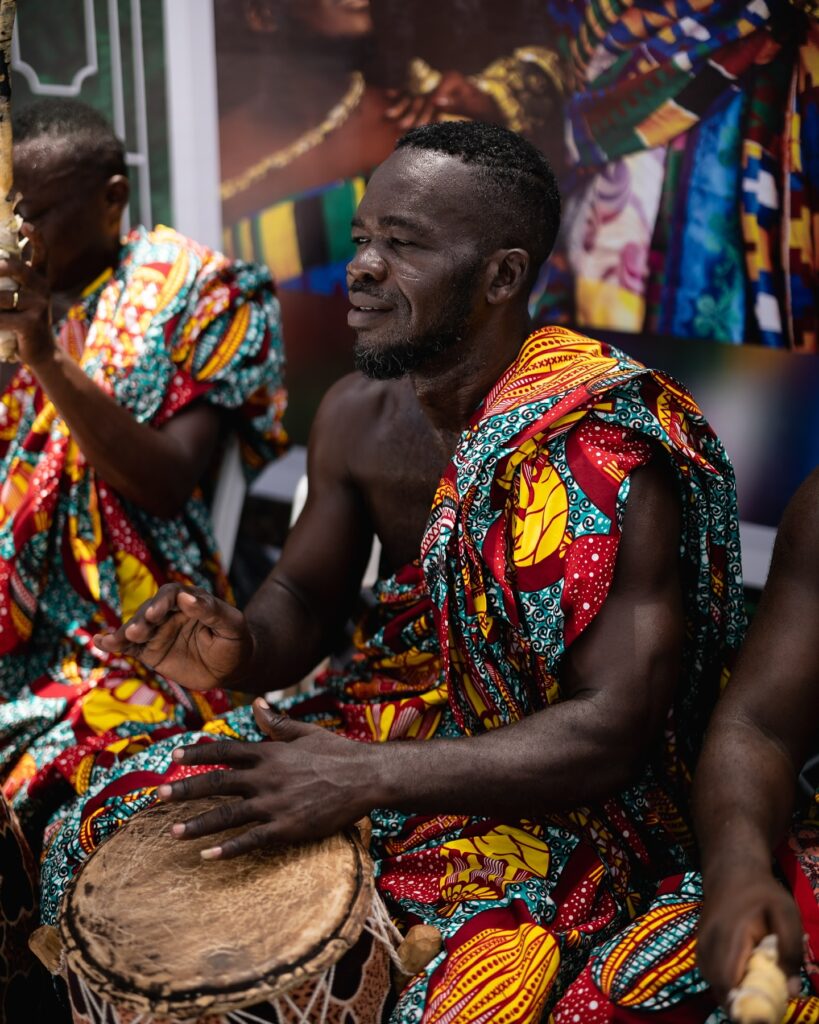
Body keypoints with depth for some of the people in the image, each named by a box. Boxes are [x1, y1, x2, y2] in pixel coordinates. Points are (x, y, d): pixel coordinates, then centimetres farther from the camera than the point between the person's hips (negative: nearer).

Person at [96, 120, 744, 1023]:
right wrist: (242, 652, -15)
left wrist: (364, 778, -31)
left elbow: (612, 730, -25)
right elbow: (305, 593, 10)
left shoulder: (605, 449, -24)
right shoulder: (356, 415, -3)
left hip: (561, 794, -6)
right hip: (391, 719, 6)